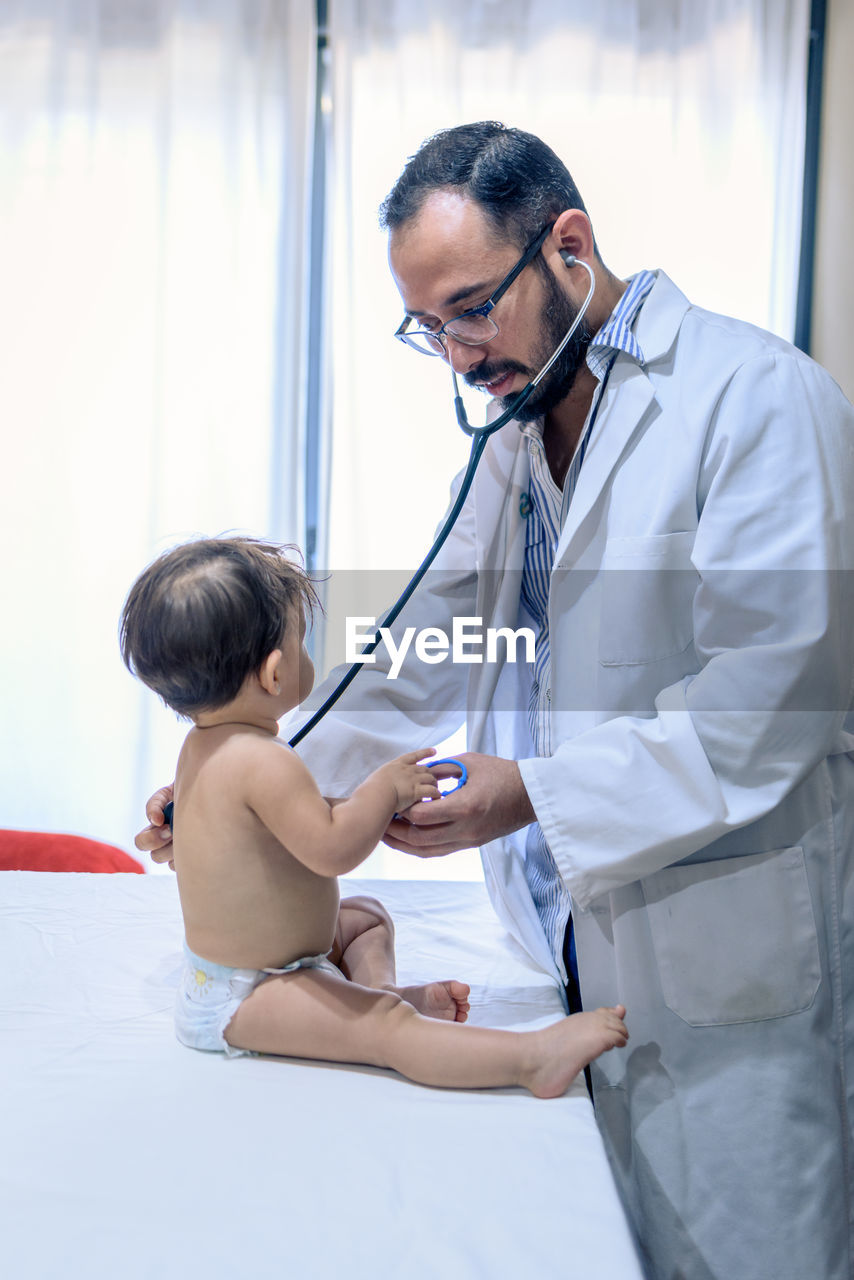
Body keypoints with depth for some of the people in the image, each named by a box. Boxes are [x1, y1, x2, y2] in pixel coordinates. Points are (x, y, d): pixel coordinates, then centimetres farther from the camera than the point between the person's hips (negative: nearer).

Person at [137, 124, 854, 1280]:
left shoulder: (760, 396, -15)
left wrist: (533, 789, -26)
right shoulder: (520, 428, 12)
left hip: (722, 965, -7)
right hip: (571, 940, 7)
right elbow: (432, 648, 12)